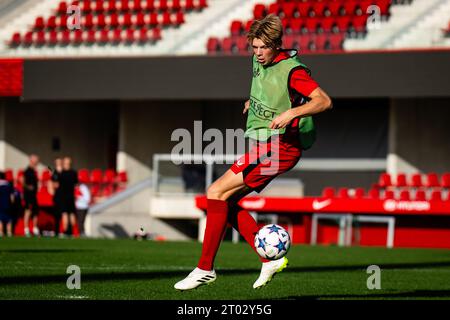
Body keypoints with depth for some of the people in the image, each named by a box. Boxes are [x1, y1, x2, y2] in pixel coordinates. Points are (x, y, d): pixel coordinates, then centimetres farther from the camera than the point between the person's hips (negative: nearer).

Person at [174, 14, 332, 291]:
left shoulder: (291, 69, -13)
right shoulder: (260, 62, 13)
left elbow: (324, 101, -20)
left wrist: (291, 112, -32)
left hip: (278, 146, -10)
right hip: (262, 144, 10)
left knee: (216, 192, -15)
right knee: (225, 202, 5)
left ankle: (206, 268, -12)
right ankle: (271, 259, 4)